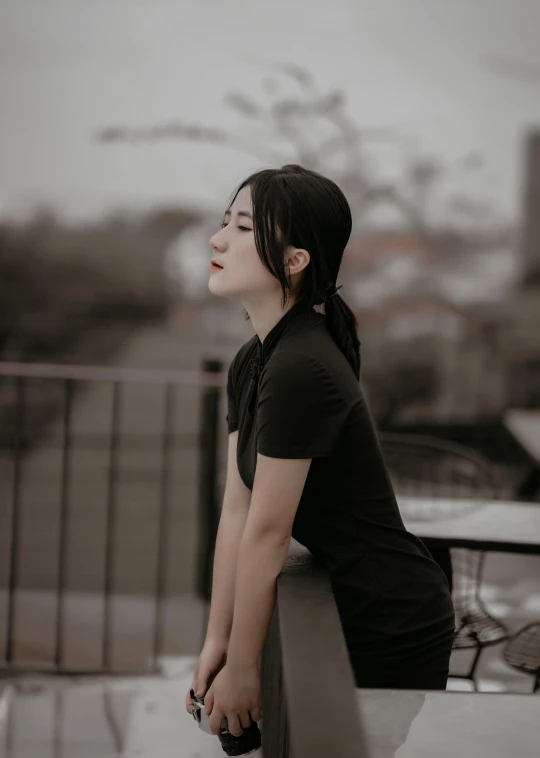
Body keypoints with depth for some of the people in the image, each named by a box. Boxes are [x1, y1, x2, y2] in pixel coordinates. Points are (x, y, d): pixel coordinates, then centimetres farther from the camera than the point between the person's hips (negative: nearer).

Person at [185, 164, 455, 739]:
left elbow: (266, 535, -20)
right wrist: (215, 643, 4)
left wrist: (241, 670, -12)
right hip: (350, 612, 8)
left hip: (392, 636, -8)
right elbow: (236, 513, 4)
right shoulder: (252, 362, 3)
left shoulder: (299, 371, -26)